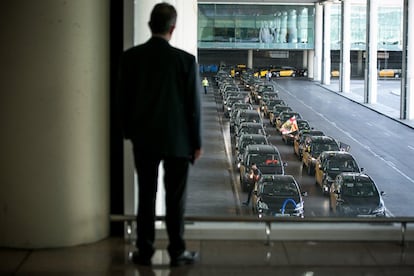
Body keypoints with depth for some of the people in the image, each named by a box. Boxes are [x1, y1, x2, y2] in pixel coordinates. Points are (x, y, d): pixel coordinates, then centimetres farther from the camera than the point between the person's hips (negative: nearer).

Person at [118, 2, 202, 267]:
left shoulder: (130, 57, -6)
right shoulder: (186, 60, -13)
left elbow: (124, 99, 2)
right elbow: (193, 105, -9)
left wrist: (129, 132, 16)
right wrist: (197, 142, 2)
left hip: (144, 139, 2)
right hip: (177, 140, -2)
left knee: (146, 196, 11)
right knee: (175, 198, 7)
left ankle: (144, 251, 16)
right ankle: (177, 252, 14)